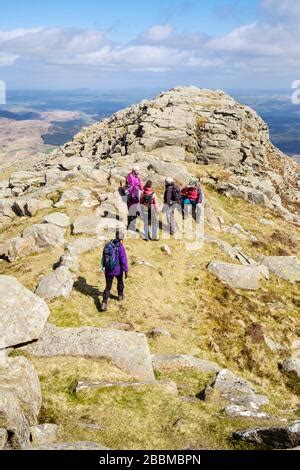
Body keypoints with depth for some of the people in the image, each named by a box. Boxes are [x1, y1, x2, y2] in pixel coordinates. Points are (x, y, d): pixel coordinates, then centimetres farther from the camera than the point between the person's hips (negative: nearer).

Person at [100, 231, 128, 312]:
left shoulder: (107, 245, 4)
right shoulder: (120, 246, -15)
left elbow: (104, 257, 15)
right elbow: (123, 260, -19)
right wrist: (126, 271, -12)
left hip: (108, 270, 3)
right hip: (118, 270, -3)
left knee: (108, 287, 6)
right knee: (120, 282, 27)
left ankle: (104, 303, -9)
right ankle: (120, 296, 46)